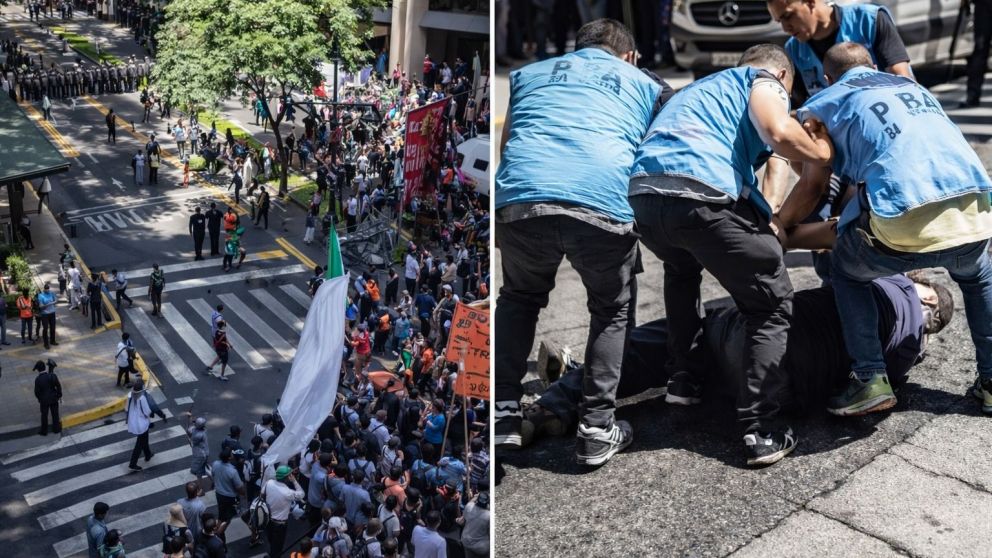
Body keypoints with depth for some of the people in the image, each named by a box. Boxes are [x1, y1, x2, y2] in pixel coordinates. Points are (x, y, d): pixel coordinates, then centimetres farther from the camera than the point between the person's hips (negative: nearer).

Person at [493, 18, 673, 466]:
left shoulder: (529, 73, 34)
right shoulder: (647, 85, 29)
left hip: (521, 199, 2)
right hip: (604, 202, -1)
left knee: (519, 297, 29)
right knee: (612, 310, 24)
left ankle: (503, 412, 21)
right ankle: (597, 429, 18)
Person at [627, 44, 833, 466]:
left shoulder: (702, 87, 39)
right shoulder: (764, 81, 17)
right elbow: (778, 131, -7)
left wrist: (766, 220, 43)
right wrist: (822, 154, 12)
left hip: (643, 194, 7)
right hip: (702, 193, -7)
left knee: (682, 269, 39)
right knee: (772, 307, 10)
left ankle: (682, 379, 36)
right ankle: (761, 429, 4)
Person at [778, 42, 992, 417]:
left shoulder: (822, 105, 17)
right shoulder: (911, 85, 32)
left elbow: (812, 186, 16)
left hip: (906, 222, -4)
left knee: (845, 272, 26)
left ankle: (871, 380, 16)